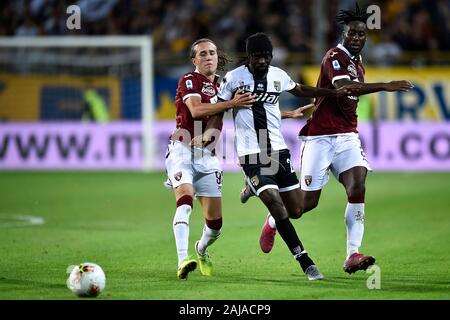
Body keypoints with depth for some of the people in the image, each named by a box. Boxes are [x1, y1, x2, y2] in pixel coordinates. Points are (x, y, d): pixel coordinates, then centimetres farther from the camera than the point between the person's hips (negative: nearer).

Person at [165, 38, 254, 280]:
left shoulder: (222, 85, 17)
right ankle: (183, 260, -39)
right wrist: (231, 103, -24)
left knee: (215, 221, 5)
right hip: (182, 150, -6)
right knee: (185, 199, -29)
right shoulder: (188, 81, -3)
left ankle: (202, 249, 38)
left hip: (208, 156, 6)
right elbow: (196, 110, -19)